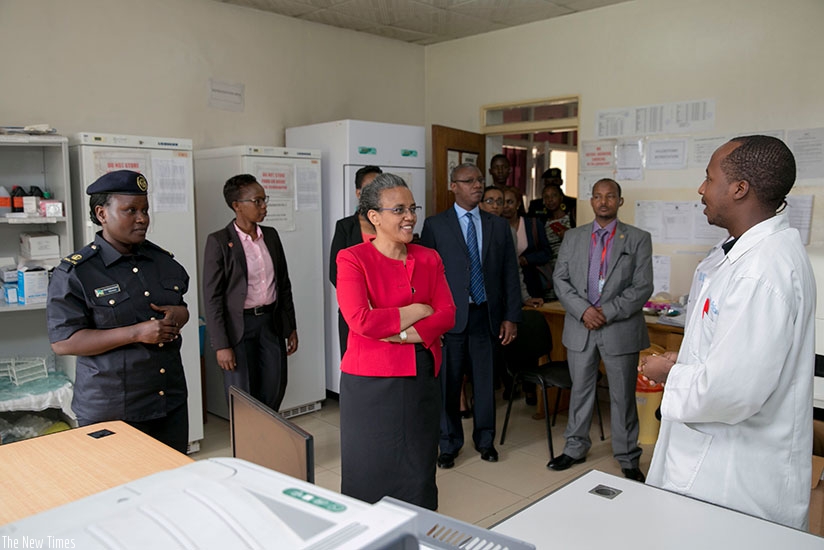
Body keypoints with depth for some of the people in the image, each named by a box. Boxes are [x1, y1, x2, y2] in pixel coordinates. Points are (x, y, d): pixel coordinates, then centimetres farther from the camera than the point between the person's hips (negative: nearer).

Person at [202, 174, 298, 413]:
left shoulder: (271, 235, 7)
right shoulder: (219, 241, -9)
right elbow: (212, 298, -10)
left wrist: (291, 328, 12)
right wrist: (221, 345, -14)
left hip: (271, 323, 5)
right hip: (239, 327, -5)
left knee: (274, 395, 10)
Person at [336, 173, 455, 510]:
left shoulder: (429, 259, 7)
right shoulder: (352, 259, -8)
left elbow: (447, 315, -1)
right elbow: (360, 320, -20)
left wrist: (403, 334, -16)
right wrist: (416, 311, -10)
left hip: (422, 377, 4)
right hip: (372, 380, -4)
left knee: (417, 467, 14)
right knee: (373, 470, 10)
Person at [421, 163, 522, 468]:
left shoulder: (498, 225, 10)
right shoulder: (435, 225, 0)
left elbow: (510, 274, 9)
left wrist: (511, 316, 3)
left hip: (486, 315, 3)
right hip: (450, 316, -2)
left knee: (485, 381, 11)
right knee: (448, 383, 7)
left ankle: (485, 439, 30)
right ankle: (449, 444, 24)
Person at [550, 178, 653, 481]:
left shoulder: (639, 239, 0)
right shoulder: (573, 237, 8)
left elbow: (643, 287, -6)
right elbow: (560, 279, 2)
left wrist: (608, 312, -14)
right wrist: (583, 310, -12)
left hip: (620, 329, -2)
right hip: (580, 328, 3)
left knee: (623, 396, 7)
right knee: (580, 390, 14)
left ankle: (628, 459, 22)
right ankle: (575, 448, 29)